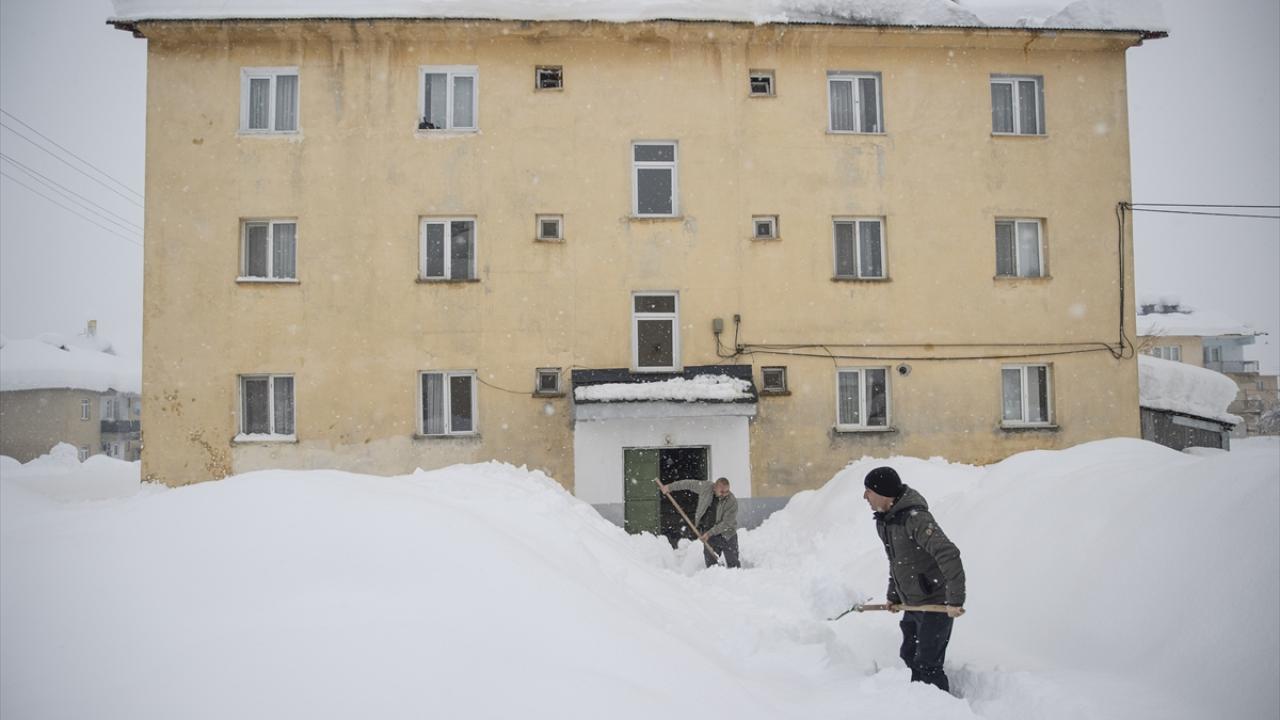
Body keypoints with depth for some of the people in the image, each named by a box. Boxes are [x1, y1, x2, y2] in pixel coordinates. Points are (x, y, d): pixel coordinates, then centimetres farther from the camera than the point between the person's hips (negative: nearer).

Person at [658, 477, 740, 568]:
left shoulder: (732, 502, -20)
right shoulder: (706, 487, -10)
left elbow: (726, 523, -19)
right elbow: (689, 484, 4)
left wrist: (710, 533, -23)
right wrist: (670, 487, 9)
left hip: (727, 536, -3)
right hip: (708, 532, 3)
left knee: (733, 563, -4)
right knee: (710, 562, -1)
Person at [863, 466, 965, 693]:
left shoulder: (915, 518, -27)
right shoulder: (884, 519, 3)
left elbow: (948, 554, -34)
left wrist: (955, 600, -33)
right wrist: (893, 595, 18)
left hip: (935, 604, -9)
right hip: (912, 603, 9)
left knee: (926, 666, -6)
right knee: (909, 657, 19)